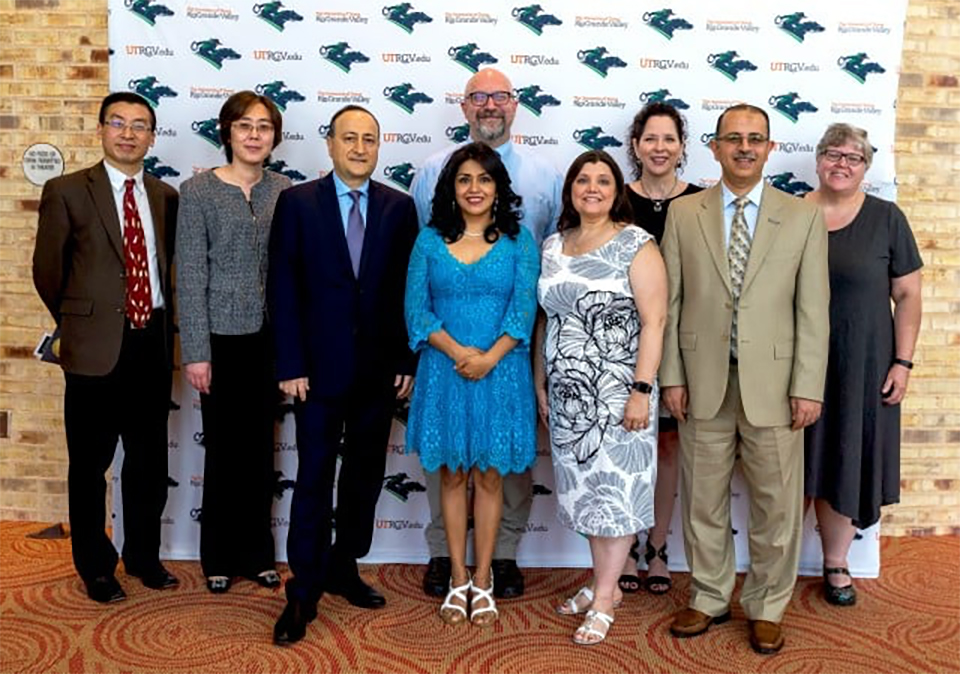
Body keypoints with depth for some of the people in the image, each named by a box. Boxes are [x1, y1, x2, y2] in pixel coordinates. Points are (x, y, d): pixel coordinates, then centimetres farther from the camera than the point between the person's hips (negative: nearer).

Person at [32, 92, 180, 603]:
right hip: (96, 347, -3)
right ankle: (95, 566, 24)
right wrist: (79, 322, 9)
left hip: (152, 342, 4)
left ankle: (143, 555, 31)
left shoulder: (166, 197, 8)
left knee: (149, 460, 14)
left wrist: (160, 321, 12)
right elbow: (48, 272, 2)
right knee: (90, 464, 8)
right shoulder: (66, 192, -4)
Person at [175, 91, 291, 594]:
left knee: (260, 445, 11)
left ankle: (257, 552, 26)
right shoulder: (197, 191, -5)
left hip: (270, 336, 3)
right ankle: (219, 557, 24)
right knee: (223, 446, 7)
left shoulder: (284, 191, 5)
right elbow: (190, 276, -7)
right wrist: (196, 351, -10)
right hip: (221, 336, -3)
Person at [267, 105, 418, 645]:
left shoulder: (400, 207, 5)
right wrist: (290, 365, -9)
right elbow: (283, 289, -4)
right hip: (320, 367, -2)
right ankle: (304, 592, 12)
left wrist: (408, 362, 0)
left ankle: (344, 569, 29)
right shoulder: (297, 202, -1)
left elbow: (408, 289, 4)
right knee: (315, 480, 1)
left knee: (365, 476, 12)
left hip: (380, 370, 3)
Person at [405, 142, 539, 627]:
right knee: (451, 474, 8)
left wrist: (489, 358, -18)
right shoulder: (430, 240, 5)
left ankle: (482, 582, 17)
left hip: (501, 373, -1)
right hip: (444, 372, 1)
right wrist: (458, 352, -15)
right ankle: (458, 580, 20)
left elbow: (523, 308, -6)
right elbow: (416, 308, -2)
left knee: (490, 476, 6)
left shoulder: (519, 241, 2)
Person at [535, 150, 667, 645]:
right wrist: (540, 381, 11)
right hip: (568, 392, 6)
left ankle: (603, 599, 12)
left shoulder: (636, 245, -8)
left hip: (617, 391, -5)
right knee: (585, 487, 12)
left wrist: (641, 391, -18)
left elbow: (653, 321, -13)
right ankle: (603, 583, 28)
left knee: (616, 488, 2)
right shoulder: (553, 246, 9)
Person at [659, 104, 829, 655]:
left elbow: (813, 310, -1)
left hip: (772, 383, -1)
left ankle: (768, 608, 28)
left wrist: (808, 388, -6)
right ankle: (710, 598, 31)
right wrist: (671, 376, -1)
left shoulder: (804, 217, 2)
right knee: (704, 499, 12)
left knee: (777, 504, 8)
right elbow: (671, 301, 4)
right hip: (703, 381, 1)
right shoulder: (683, 213, 4)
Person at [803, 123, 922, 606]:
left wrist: (903, 362, -7)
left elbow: (907, 295, 0)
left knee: (848, 463, 9)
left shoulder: (886, 218, 0)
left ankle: (835, 564, 24)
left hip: (862, 365, 0)